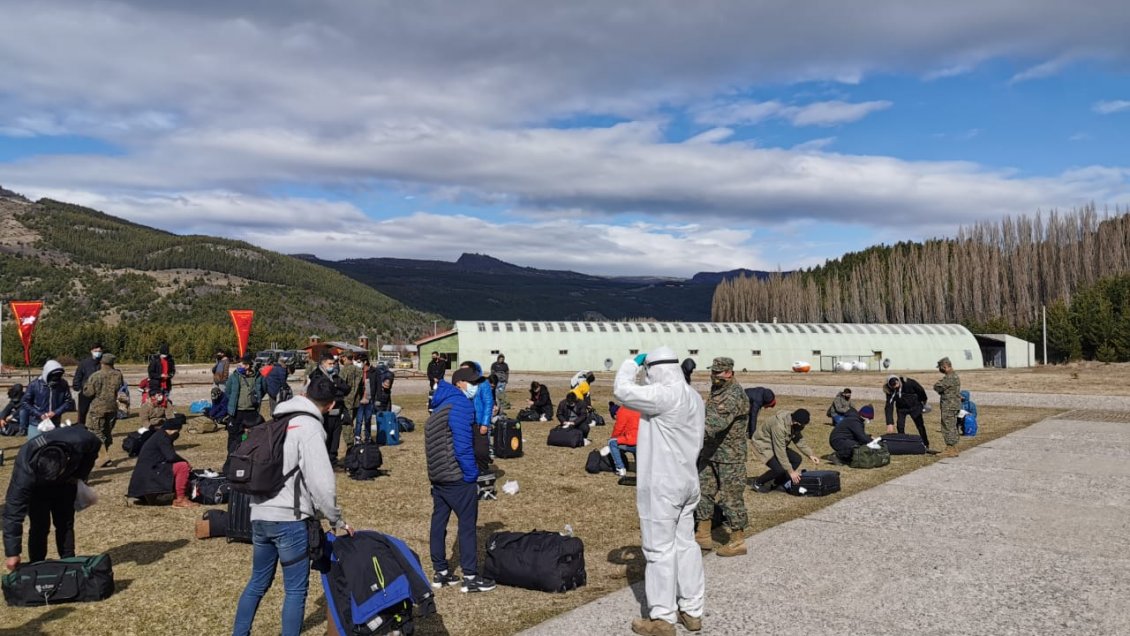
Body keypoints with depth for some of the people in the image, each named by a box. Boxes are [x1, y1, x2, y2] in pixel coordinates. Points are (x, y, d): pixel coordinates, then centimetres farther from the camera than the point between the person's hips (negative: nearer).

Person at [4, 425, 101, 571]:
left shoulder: (79, 442, -41)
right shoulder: (25, 471, -43)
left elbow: (95, 445, -14)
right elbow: (13, 510, -38)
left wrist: (81, 475, -20)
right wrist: (12, 553, -38)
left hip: (66, 482, 2)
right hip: (37, 488, -2)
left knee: (65, 523, 2)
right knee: (39, 526, -12)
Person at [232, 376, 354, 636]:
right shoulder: (310, 428, -11)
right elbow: (321, 483, -18)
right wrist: (337, 520, -5)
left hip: (259, 515, 8)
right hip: (289, 519, -8)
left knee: (258, 582, 21)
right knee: (296, 589, 3)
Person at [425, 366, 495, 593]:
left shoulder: (442, 404, 15)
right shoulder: (461, 404, -15)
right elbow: (463, 443, -22)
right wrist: (471, 474, -13)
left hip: (437, 475, 9)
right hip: (457, 477, -9)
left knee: (439, 520, 12)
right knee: (467, 523, -2)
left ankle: (440, 572, 21)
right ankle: (470, 577, 2)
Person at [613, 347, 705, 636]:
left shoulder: (664, 395, -21)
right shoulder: (694, 396, 10)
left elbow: (622, 390, -19)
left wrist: (633, 362, -4)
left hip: (661, 485, -9)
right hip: (687, 481, 9)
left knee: (660, 549, 0)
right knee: (685, 544, 15)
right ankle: (692, 611, 23)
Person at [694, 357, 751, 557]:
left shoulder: (734, 395, -20)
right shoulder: (716, 390, 10)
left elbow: (718, 420, -34)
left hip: (730, 455, -9)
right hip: (710, 452, 9)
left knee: (731, 497, -1)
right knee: (703, 492, 12)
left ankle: (737, 542, 11)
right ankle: (703, 536, 22)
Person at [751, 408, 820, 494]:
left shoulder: (796, 424, -11)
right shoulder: (779, 426, -37)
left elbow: (799, 440, 4)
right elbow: (780, 452, -33)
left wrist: (810, 454, -9)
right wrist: (791, 471, -29)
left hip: (778, 444, 9)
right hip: (763, 443, -9)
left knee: (796, 459, 0)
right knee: (779, 469, -24)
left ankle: (777, 483, 12)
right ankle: (758, 483, 0)